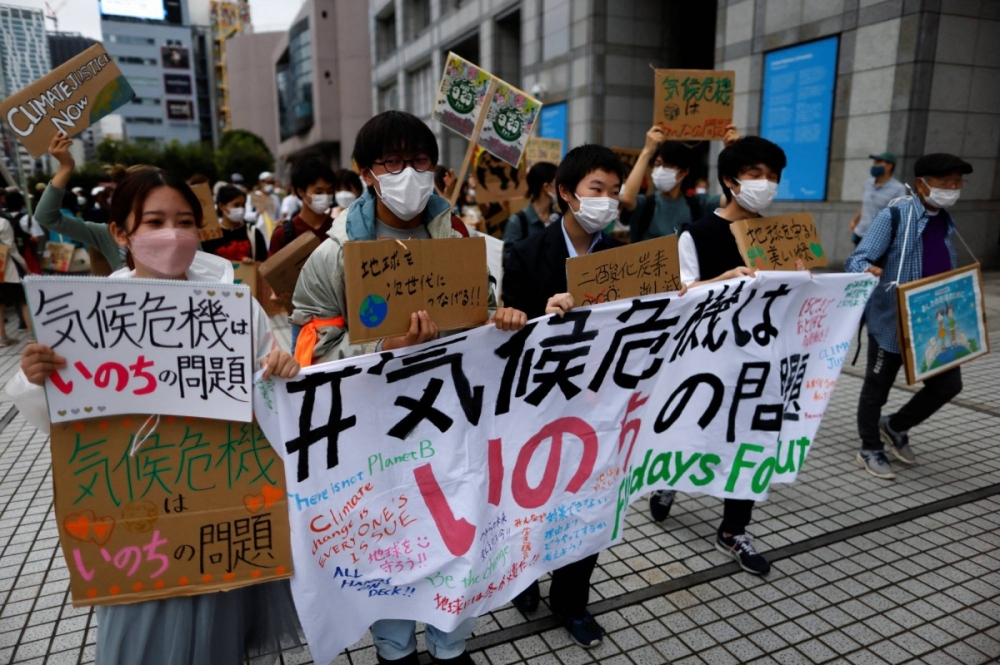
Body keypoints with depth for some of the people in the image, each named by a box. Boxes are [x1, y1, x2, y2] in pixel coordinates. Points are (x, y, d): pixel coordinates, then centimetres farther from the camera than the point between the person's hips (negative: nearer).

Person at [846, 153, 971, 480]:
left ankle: (895, 427, 33)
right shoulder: (894, 216, -12)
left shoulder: (945, 222, 11)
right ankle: (870, 450, 26)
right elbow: (856, 261, -22)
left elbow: (947, 272, 22)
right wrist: (868, 271, -43)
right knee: (876, 388, 7)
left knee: (948, 384, 11)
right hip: (891, 321, -7)